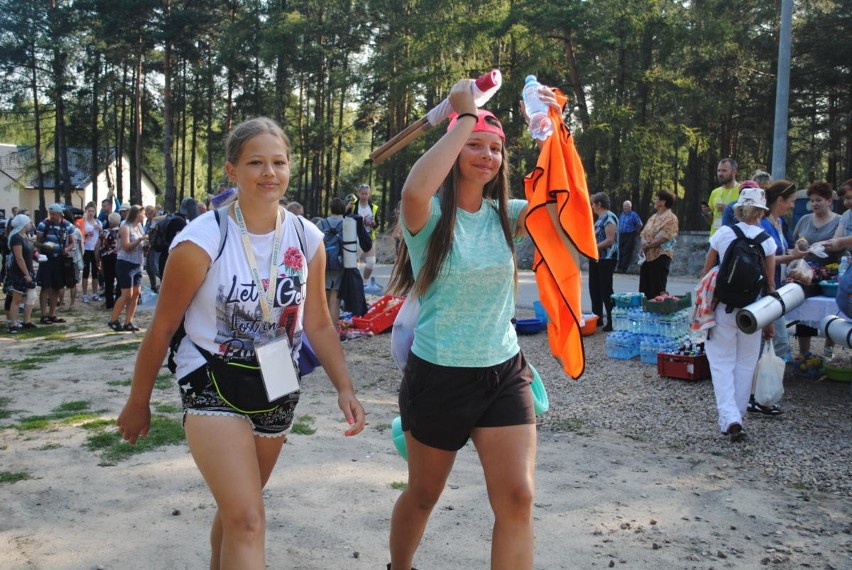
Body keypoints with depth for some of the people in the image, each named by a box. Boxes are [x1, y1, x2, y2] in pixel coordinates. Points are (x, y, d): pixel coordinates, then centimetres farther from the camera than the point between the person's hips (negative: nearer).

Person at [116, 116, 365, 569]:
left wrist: (344, 388, -7)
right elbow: (162, 328, -8)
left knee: (236, 508, 21)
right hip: (213, 385, -5)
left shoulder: (308, 239, -5)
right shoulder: (202, 240, -17)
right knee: (248, 521, -16)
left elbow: (318, 324, 4)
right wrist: (138, 402, 1)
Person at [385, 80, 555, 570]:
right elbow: (415, 189, -35)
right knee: (423, 496, 16)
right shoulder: (429, 215, -10)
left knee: (518, 499, -6)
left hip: (505, 373, 4)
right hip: (439, 376, -3)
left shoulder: (505, 215, 3)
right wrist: (465, 117, -27)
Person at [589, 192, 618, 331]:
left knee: (606, 290, -7)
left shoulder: (609, 218, -14)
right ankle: (597, 318, 22)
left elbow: (610, 240, -21)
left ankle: (612, 321, -2)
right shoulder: (600, 218, 16)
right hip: (596, 258, 10)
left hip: (606, 258, -10)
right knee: (594, 288, 13)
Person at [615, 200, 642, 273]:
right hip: (621, 235, 7)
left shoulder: (633, 215, -8)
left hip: (629, 236, -7)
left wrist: (635, 232, -3)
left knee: (627, 253, -6)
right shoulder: (622, 214, 12)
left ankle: (623, 269, -5)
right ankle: (619, 267, 11)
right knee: (621, 252, 7)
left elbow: (640, 225, -7)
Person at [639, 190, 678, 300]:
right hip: (647, 256, 8)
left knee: (657, 290, -3)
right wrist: (643, 242, -8)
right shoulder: (653, 217, 18)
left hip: (660, 256, -8)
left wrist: (647, 245, -11)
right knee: (644, 288, 9)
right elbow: (644, 233, 13)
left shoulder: (670, 218, -9)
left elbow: (663, 238, -17)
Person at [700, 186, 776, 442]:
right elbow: (770, 284, 0)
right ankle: (736, 414, 23)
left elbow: (706, 273, 0)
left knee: (722, 363, 4)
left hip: (722, 306, -1)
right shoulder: (766, 240, -4)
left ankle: (729, 418, -9)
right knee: (745, 364, 14)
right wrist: (770, 320, 9)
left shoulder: (722, 234, -4)